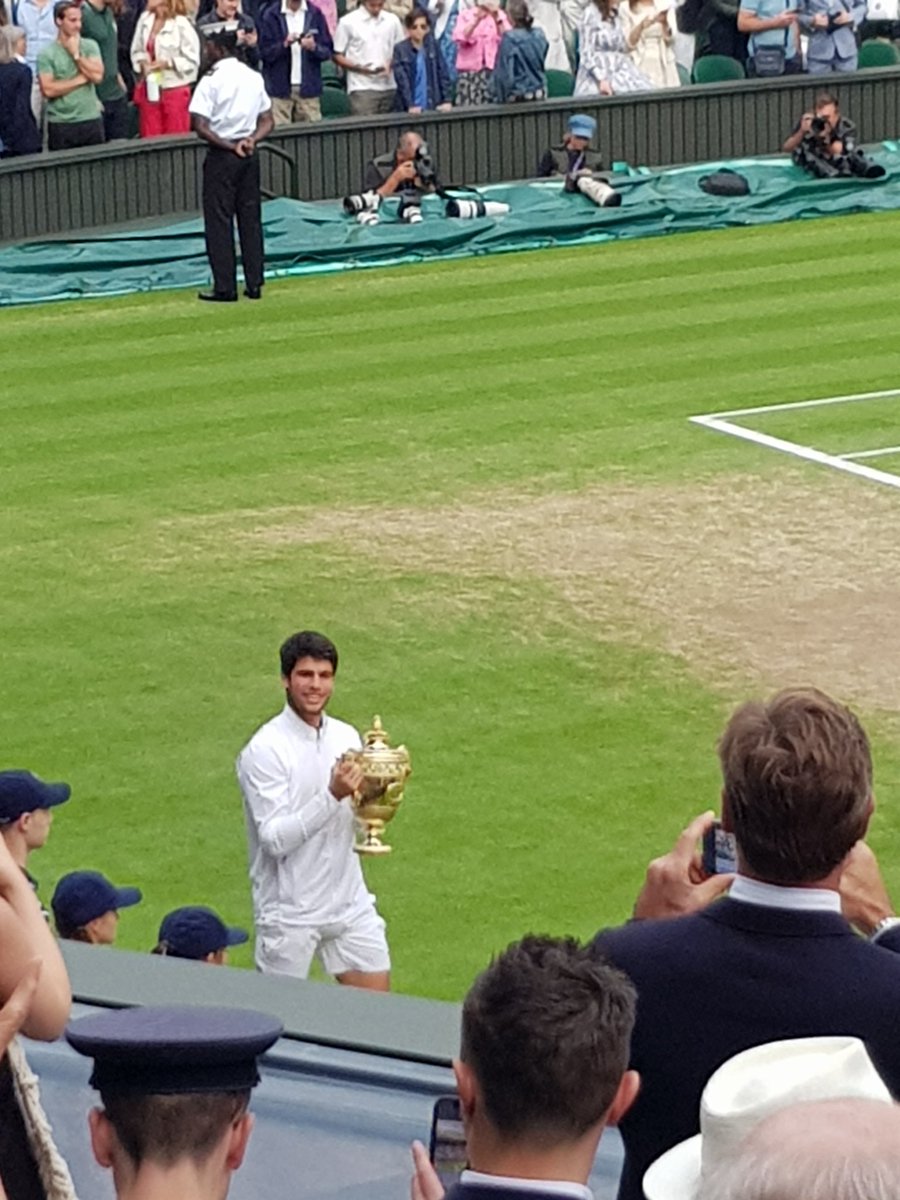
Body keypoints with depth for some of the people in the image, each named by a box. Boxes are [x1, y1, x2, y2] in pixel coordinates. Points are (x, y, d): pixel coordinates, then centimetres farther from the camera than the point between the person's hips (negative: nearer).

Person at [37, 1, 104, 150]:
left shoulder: (90, 46, 5)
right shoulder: (46, 54, -3)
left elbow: (97, 75, -8)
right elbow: (48, 90, -13)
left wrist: (76, 54, -7)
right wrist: (80, 79, -7)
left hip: (91, 121, 3)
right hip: (60, 124, -3)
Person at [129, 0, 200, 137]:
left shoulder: (181, 24, -14)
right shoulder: (145, 19, 1)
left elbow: (192, 60, -11)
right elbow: (137, 51, 11)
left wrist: (167, 63, -21)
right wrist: (143, 63, -9)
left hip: (175, 89, -5)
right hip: (149, 89, 5)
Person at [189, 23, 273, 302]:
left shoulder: (211, 80, -11)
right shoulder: (254, 77, 8)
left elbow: (201, 126, -17)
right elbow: (267, 122, 9)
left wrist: (228, 146, -10)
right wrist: (250, 140, -6)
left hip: (221, 154, -6)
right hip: (250, 155, 6)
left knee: (219, 221, 0)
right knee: (251, 218, 10)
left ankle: (225, 287, -2)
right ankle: (254, 284, 10)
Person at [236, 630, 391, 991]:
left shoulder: (347, 737, 6)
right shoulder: (264, 750, -14)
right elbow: (274, 838, -21)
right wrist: (333, 796, -30)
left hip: (349, 903, 6)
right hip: (288, 914, -6)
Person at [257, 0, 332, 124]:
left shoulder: (315, 14, 7)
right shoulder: (270, 15, 2)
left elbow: (328, 51, 5)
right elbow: (264, 52, -2)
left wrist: (314, 47, -16)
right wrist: (284, 44, -19)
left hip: (308, 89, 2)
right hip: (279, 89, -2)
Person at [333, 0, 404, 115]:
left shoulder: (392, 20, 9)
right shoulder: (347, 22, -1)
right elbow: (337, 56, 1)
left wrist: (391, 64, -7)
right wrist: (359, 67, -14)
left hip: (388, 87, 4)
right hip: (361, 88, -4)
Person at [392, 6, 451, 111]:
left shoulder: (432, 46, 3)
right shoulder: (400, 49, -5)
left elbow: (443, 74, 2)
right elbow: (402, 80, -11)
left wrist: (447, 100, -7)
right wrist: (410, 105, -20)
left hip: (433, 107, 2)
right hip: (410, 111, -2)